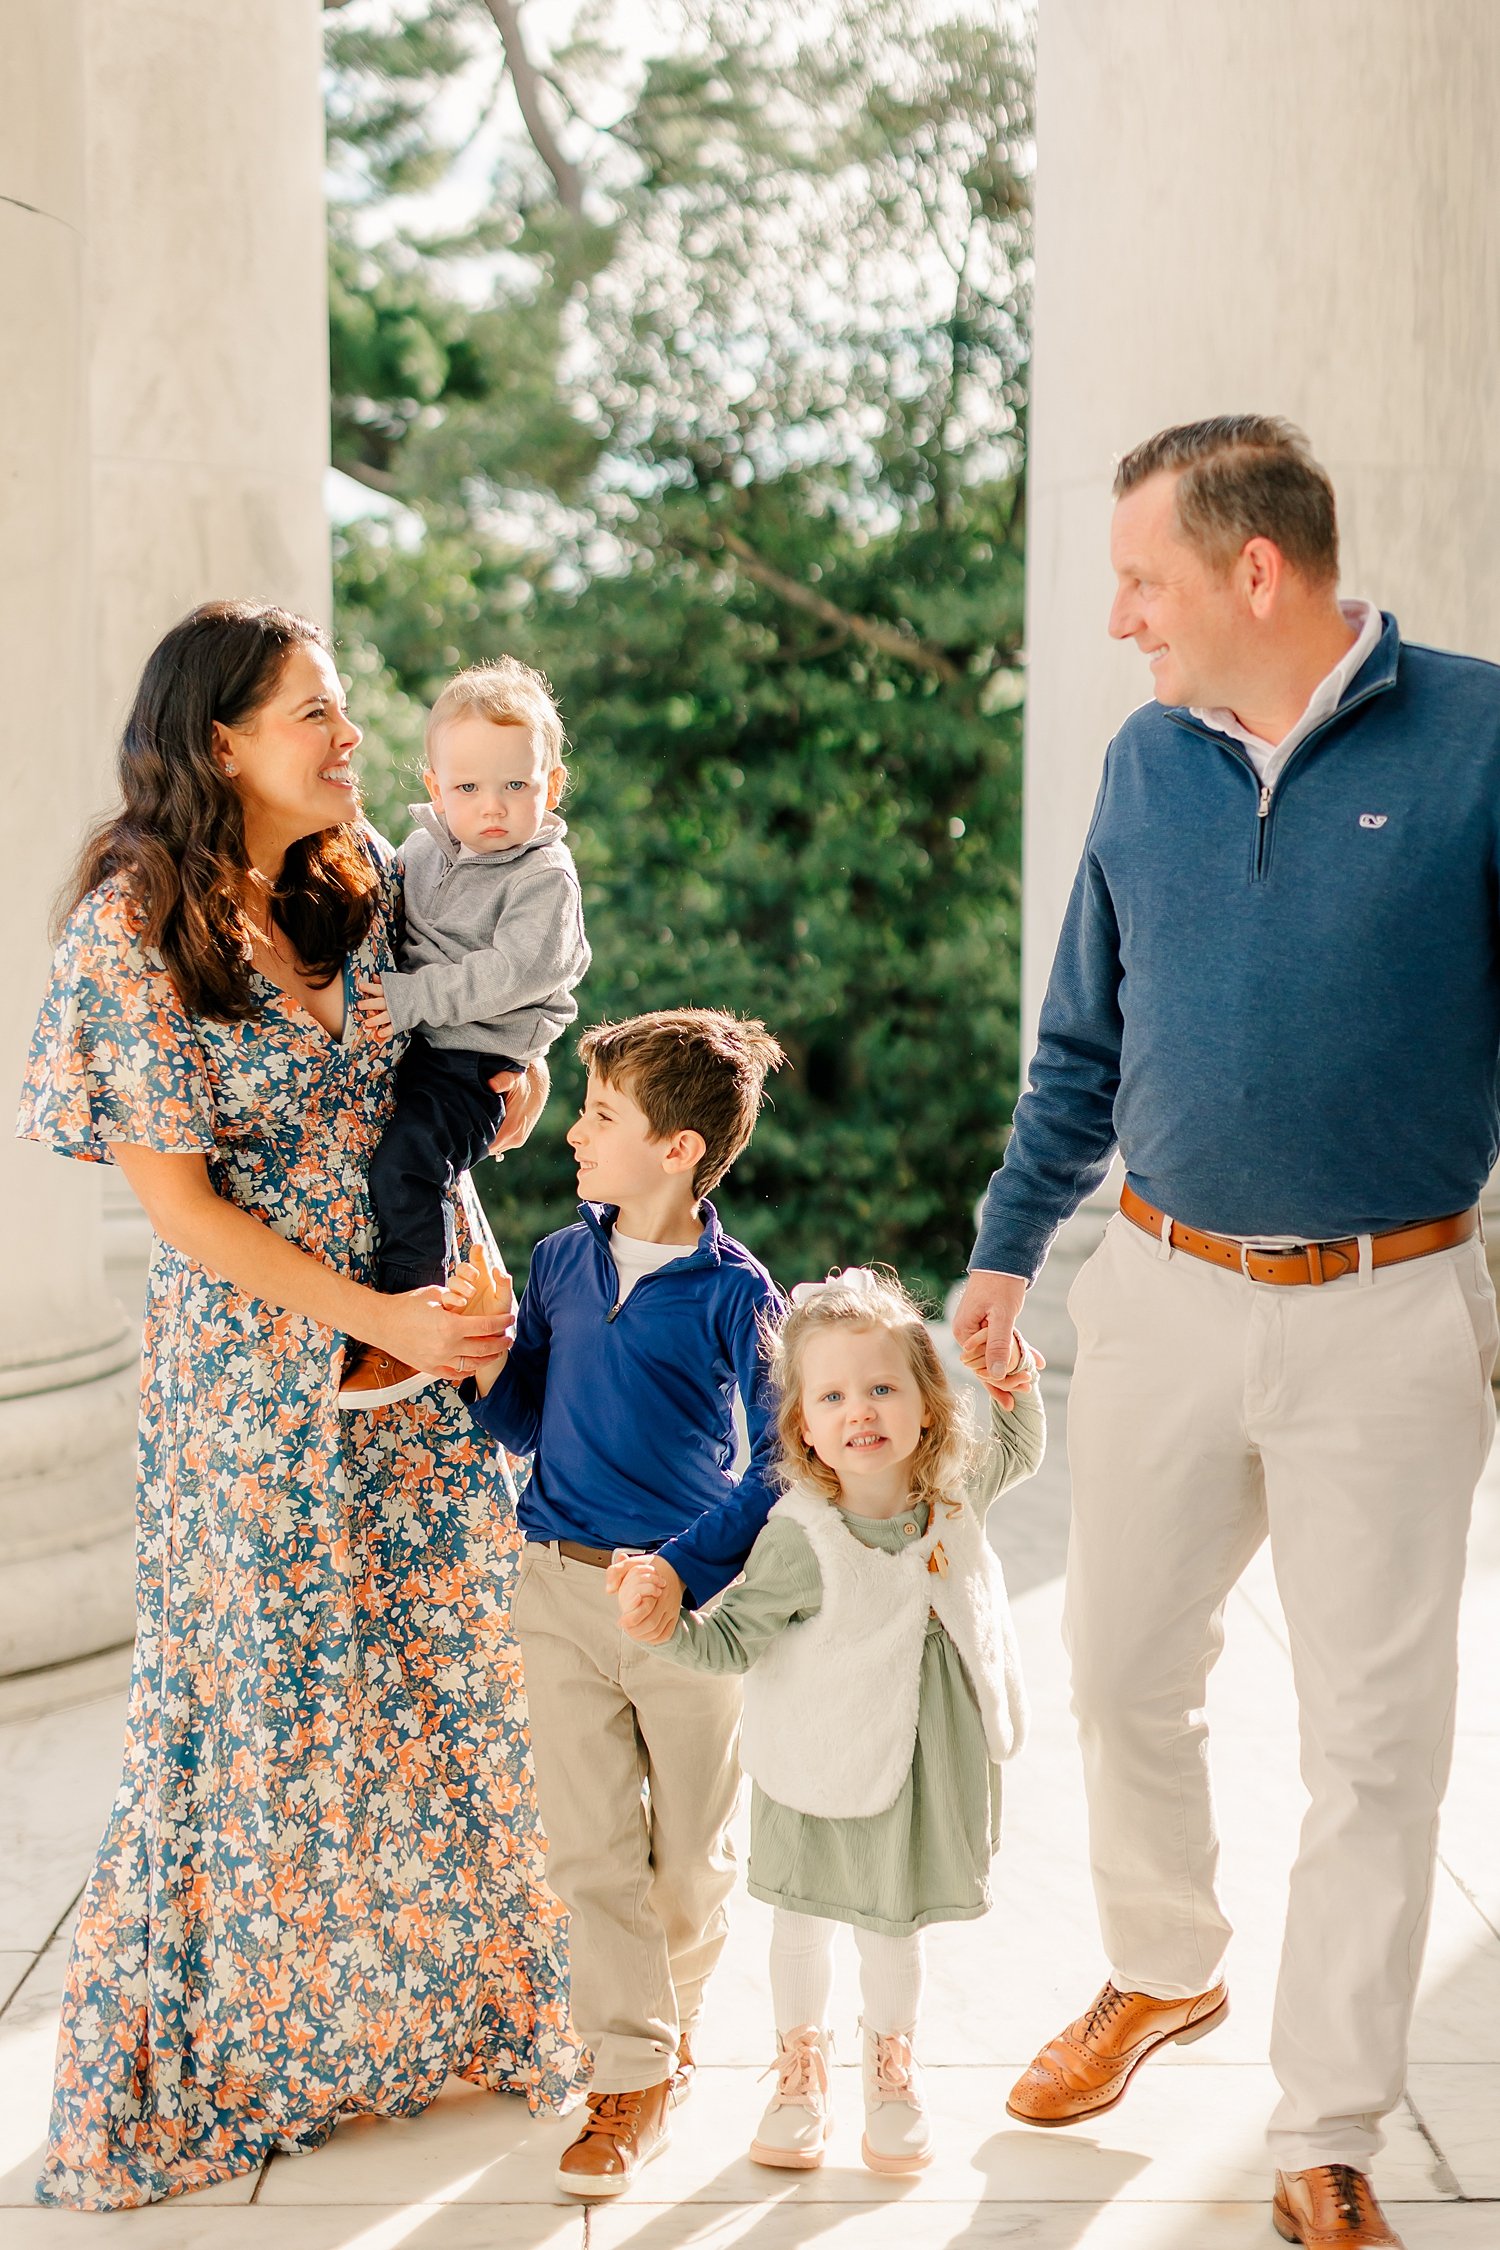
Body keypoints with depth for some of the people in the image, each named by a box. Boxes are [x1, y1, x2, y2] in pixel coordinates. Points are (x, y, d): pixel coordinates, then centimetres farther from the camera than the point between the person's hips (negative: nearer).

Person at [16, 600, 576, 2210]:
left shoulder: (364, 884, 3)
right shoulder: (136, 932, -14)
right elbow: (182, 1204, -14)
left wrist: (493, 1104, -4)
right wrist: (375, 1319, -17)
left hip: (431, 1329, 5)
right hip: (261, 1365, -5)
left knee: (438, 1664, 12)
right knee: (275, 1688, 5)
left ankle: (435, 2001, 30)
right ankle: (239, 2038, 24)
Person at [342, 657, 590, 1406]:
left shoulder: (545, 879, -10)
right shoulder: (424, 846, 11)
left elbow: (516, 970, -22)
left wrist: (412, 997, -25)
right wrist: (372, 976, 9)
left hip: (472, 1062, -8)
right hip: (400, 1043, 8)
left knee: (404, 1162, -25)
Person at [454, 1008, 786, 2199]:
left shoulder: (735, 1293, -11)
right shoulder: (560, 1262, 3)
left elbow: (780, 1463, -10)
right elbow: (526, 1426, 12)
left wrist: (686, 1566, -20)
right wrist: (488, 1359, -8)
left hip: (690, 1598, -3)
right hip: (560, 1587, 4)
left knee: (691, 1854, 11)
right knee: (591, 1848, 5)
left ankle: (670, 2026, 35)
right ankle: (632, 2069, 16)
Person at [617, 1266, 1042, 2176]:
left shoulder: (955, 1488, -9)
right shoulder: (800, 1537, -23)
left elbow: (1020, 1451, 13)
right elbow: (731, 1641, -16)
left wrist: (1016, 1384, -5)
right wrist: (663, 1624, -35)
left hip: (925, 1758, 3)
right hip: (823, 1761, -3)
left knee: (895, 1921, 17)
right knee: (806, 1921, 14)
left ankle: (892, 2074, 40)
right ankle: (804, 2075, 38)